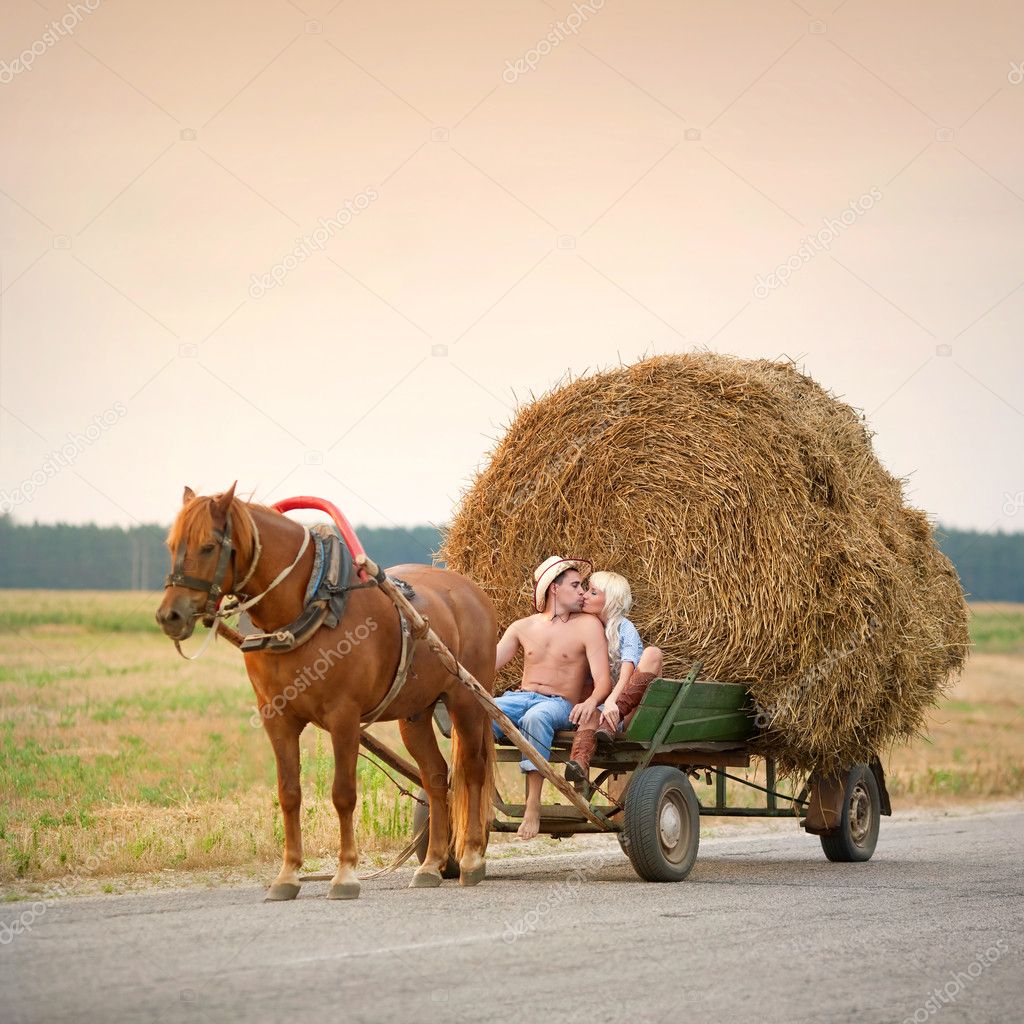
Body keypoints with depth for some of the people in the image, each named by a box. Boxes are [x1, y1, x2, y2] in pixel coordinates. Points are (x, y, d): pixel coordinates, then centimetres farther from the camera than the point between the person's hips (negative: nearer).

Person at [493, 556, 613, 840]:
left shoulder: (588, 626, 6)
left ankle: (533, 806, -39)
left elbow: (603, 679, -5)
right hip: (519, 697, 3)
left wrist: (591, 702, -29)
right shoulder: (522, 628, 17)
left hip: (560, 704, -3)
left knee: (536, 717, -40)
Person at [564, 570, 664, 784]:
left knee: (653, 653, -27)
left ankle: (611, 721, -37)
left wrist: (612, 701, -38)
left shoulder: (624, 628, -5)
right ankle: (579, 764, -64)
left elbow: (627, 670, -21)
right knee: (591, 715, -34)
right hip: (599, 701, 3)